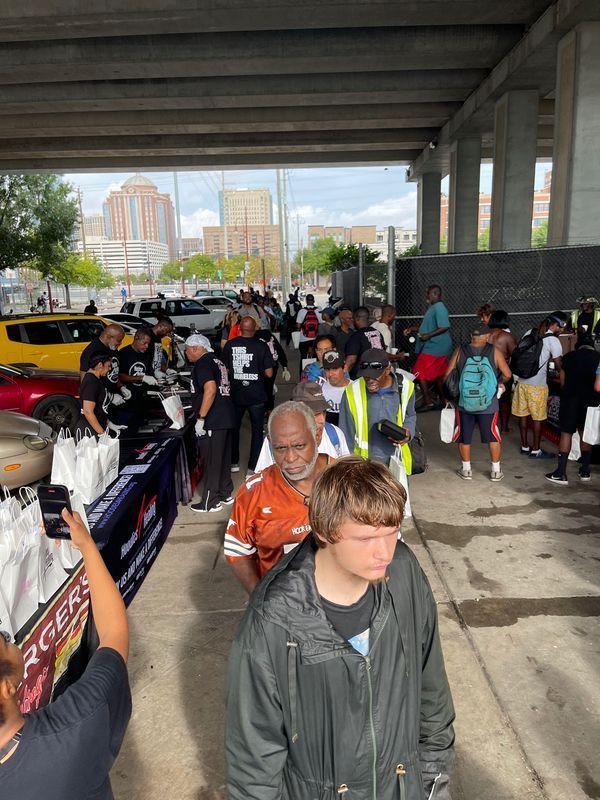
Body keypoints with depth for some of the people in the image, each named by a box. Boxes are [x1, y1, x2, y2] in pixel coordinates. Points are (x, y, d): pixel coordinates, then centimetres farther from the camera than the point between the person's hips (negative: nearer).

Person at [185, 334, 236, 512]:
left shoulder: (203, 364, -11)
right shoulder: (217, 361, 17)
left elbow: (211, 389, -25)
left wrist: (200, 418, -22)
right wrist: (197, 409, 26)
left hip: (213, 421, -9)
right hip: (226, 417, 10)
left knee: (211, 462, -1)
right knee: (223, 459, 17)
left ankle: (210, 502, 7)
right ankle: (226, 494, 28)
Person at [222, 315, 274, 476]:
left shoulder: (229, 345, -7)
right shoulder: (261, 346, -12)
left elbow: (225, 369, 1)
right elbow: (269, 373, -10)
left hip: (236, 394, 2)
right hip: (256, 395, -2)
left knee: (234, 428, 20)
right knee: (257, 430, 11)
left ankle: (233, 463, 30)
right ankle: (253, 467, 12)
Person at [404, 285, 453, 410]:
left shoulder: (439, 308, -17)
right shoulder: (433, 308, 15)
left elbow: (445, 327, -24)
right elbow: (429, 326, 23)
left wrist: (428, 335, -25)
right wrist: (412, 329, 14)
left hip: (433, 348, -10)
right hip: (438, 348, 10)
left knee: (420, 374, -6)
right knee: (438, 375, 15)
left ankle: (428, 402, -3)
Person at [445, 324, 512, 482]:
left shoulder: (460, 351, -3)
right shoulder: (494, 351, -5)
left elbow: (447, 375, -3)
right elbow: (507, 375, -3)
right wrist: (500, 383, 18)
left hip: (464, 403, 1)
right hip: (489, 404, -1)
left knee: (464, 437, 15)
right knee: (493, 437, 14)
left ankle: (466, 470, 25)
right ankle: (496, 471, 23)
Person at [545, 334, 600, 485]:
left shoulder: (568, 357, 0)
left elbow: (562, 382, 5)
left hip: (570, 399, -1)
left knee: (566, 433, 0)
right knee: (585, 434, 14)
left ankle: (561, 473, -3)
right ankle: (585, 471, 21)